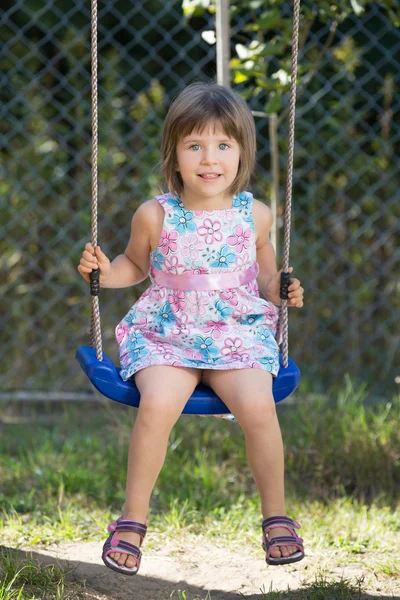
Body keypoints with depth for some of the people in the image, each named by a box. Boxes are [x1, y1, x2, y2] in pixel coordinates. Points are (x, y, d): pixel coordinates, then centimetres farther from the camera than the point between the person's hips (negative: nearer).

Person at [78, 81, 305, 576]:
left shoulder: (254, 216, 2)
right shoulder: (155, 216, -2)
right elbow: (137, 265, 16)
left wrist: (280, 291, -1)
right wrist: (105, 272, -4)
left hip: (239, 335, 1)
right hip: (165, 336, 0)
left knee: (258, 405, -28)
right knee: (156, 405, -31)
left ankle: (276, 516, -5)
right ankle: (133, 518, -11)